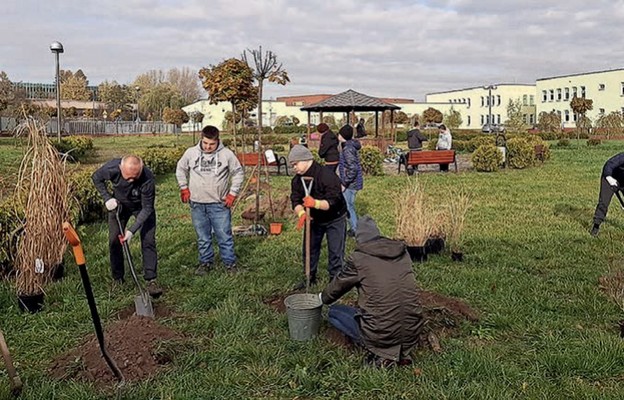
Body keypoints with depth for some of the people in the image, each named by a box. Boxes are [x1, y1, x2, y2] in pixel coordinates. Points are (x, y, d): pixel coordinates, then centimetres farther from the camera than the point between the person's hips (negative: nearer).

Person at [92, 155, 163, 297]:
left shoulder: (148, 179, -39)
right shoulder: (112, 168, -33)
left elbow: (147, 208, -28)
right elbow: (96, 177, -9)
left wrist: (132, 230, -33)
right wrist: (107, 198, -19)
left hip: (141, 207, -2)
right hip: (119, 204, 2)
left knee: (148, 241, -10)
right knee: (114, 240, 2)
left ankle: (151, 280, -4)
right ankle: (117, 278, 16)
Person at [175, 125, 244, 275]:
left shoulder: (226, 154, -7)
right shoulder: (191, 153, -2)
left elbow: (238, 173, 4)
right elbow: (180, 170, 15)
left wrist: (232, 193, 0)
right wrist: (184, 189, 9)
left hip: (219, 204, -2)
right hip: (197, 204, 2)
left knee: (224, 235, 2)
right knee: (203, 237, 12)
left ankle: (230, 262, 16)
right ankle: (206, 262, 26)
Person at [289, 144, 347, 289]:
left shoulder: (327, 176, -30)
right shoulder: (297, 180, -8)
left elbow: (332, 201, -36)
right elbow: (295, 200, -15)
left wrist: (316, 203, -54)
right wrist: (301, 213, -37)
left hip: (334, 219, -6)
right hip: (314, 219, 6)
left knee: (335, 252, -5)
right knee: (309, 249, 14)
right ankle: (310, 278, 30)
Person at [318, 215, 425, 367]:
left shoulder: (358, 258, -7)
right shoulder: (402, 252, 7)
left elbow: (338, 286, 10)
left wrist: (322, 297, 33)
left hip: (381, 335, -5)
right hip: (412, 335, 6)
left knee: (333, 312, 17)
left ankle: (380, 353, 3)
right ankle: (401, 352, 13)